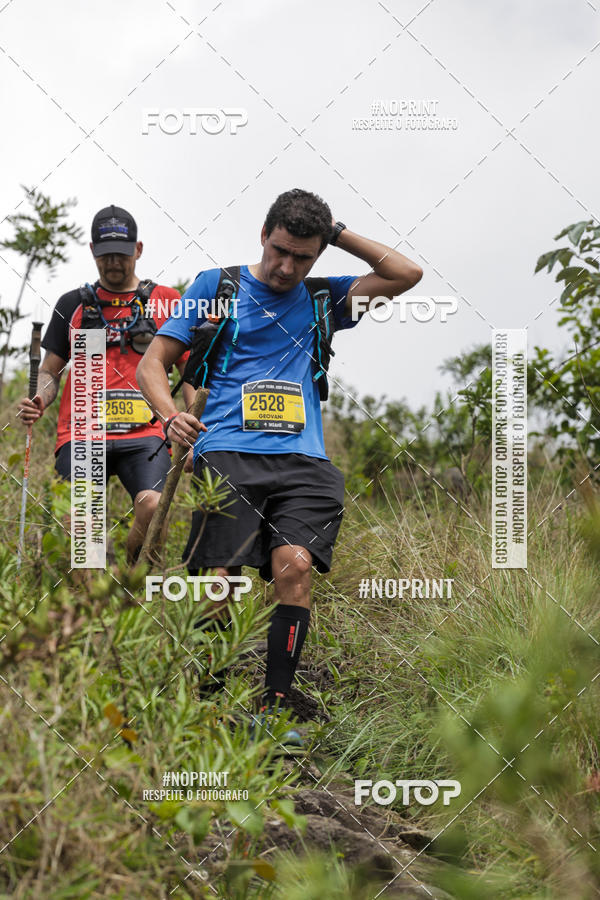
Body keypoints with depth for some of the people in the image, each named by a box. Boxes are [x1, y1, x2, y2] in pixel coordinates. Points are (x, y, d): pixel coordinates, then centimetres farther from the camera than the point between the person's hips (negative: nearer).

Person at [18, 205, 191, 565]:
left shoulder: (167, 302, 12)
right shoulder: (73, 304, 17)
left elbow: (192, 372, 13)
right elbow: (50, 370, 20)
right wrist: (39, 400, -3)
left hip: (144, 432, -1)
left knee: (152, 505, -26)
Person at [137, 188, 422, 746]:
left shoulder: (319, 299, 21)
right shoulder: (216, 286, 14)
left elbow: (405, 275, 16)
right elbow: (153, 362, 11)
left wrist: (339, 233, 14)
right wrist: (171, 416, -8)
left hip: (302, 460, 2)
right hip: (228, 452, -2)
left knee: (294, 565, -20)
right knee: (219, 580, -17)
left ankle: (275, 708, -16)